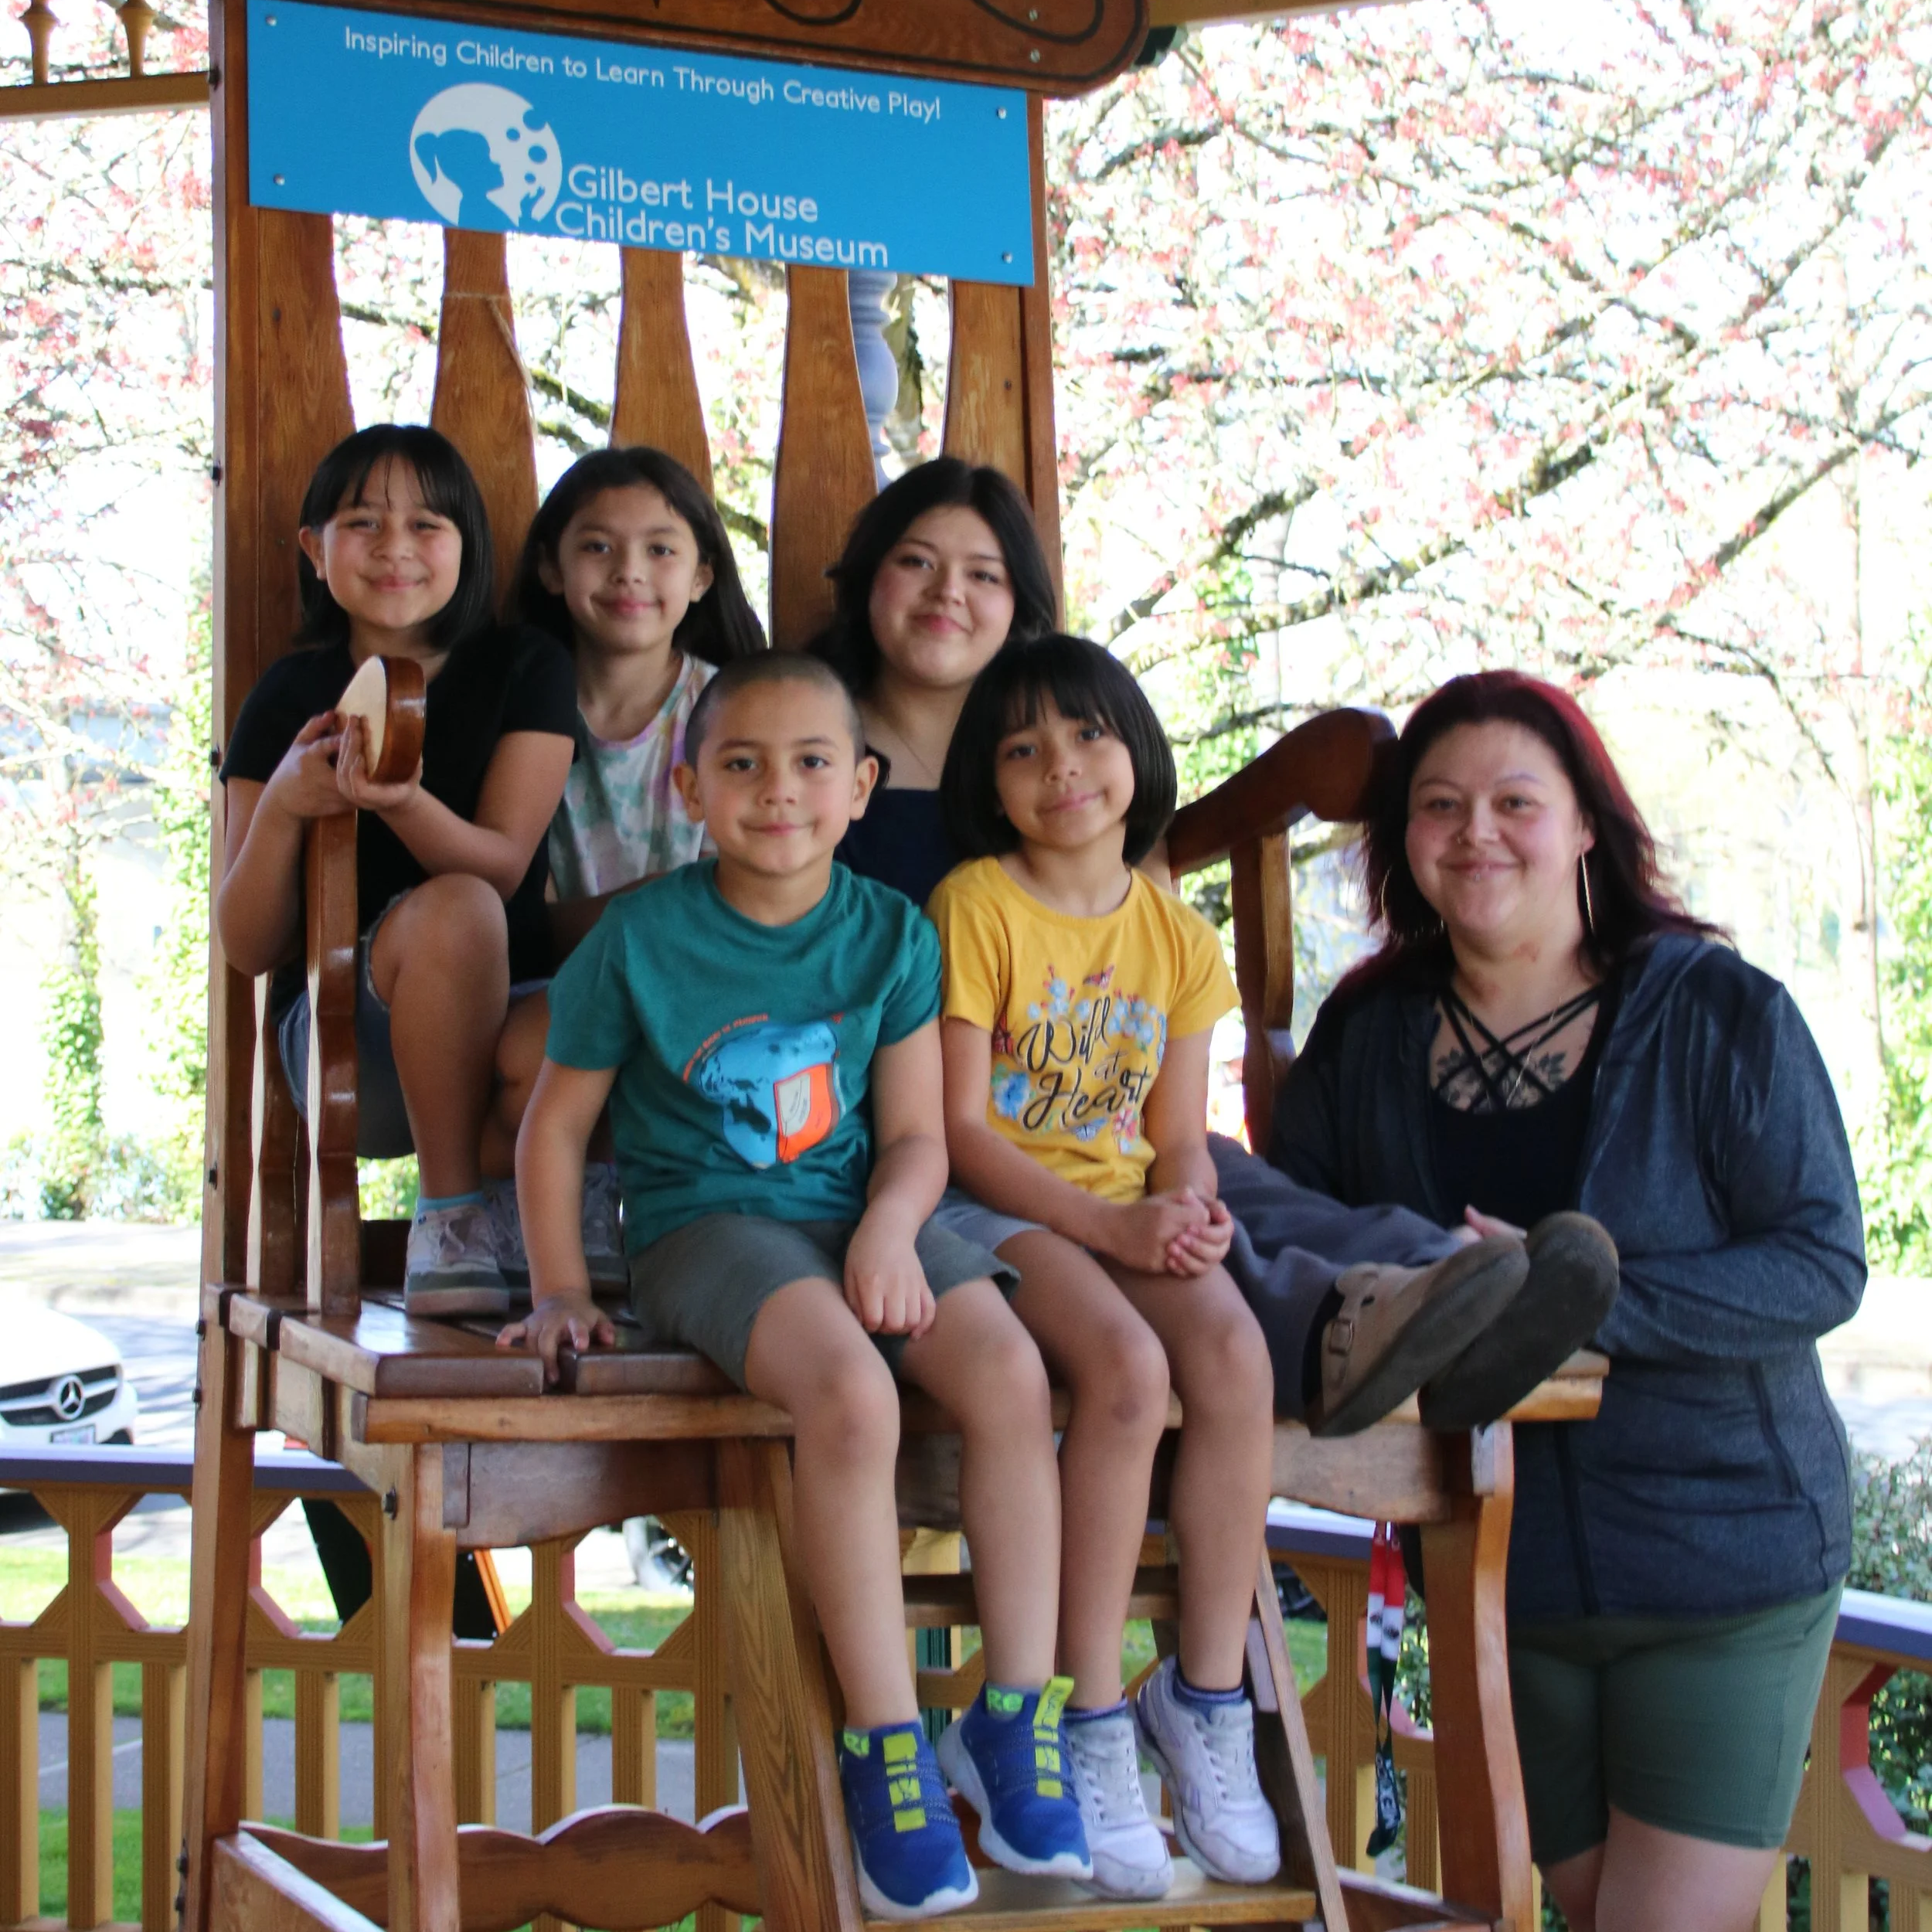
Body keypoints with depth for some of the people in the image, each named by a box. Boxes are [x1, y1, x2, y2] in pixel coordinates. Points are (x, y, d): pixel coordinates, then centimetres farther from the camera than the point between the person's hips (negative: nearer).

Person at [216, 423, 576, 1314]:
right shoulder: (291, 695, 5)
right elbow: (247, 948, 1)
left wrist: (402, 803, -32)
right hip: (343, 1023, 0)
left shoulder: (525, 669, 5)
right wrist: (282, 807, -18)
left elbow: (504, 863, -11)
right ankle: (451, 1212, -22)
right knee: (453, 910, -34)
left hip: (502, 1015, 0)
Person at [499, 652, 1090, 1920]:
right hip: (707, 1226, -3)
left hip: (862, 1214, 4)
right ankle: (886, 1745, -23)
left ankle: (1014, 1715, -12)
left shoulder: (890, 936, 5)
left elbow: (917, 1134, 4)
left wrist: (892, 1228, -17)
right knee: (851, 1390, -34)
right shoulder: (640, 941, -3)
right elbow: (556, 1126, 7)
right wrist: (561, 1291, 1)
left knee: (1011, 1371, -25)